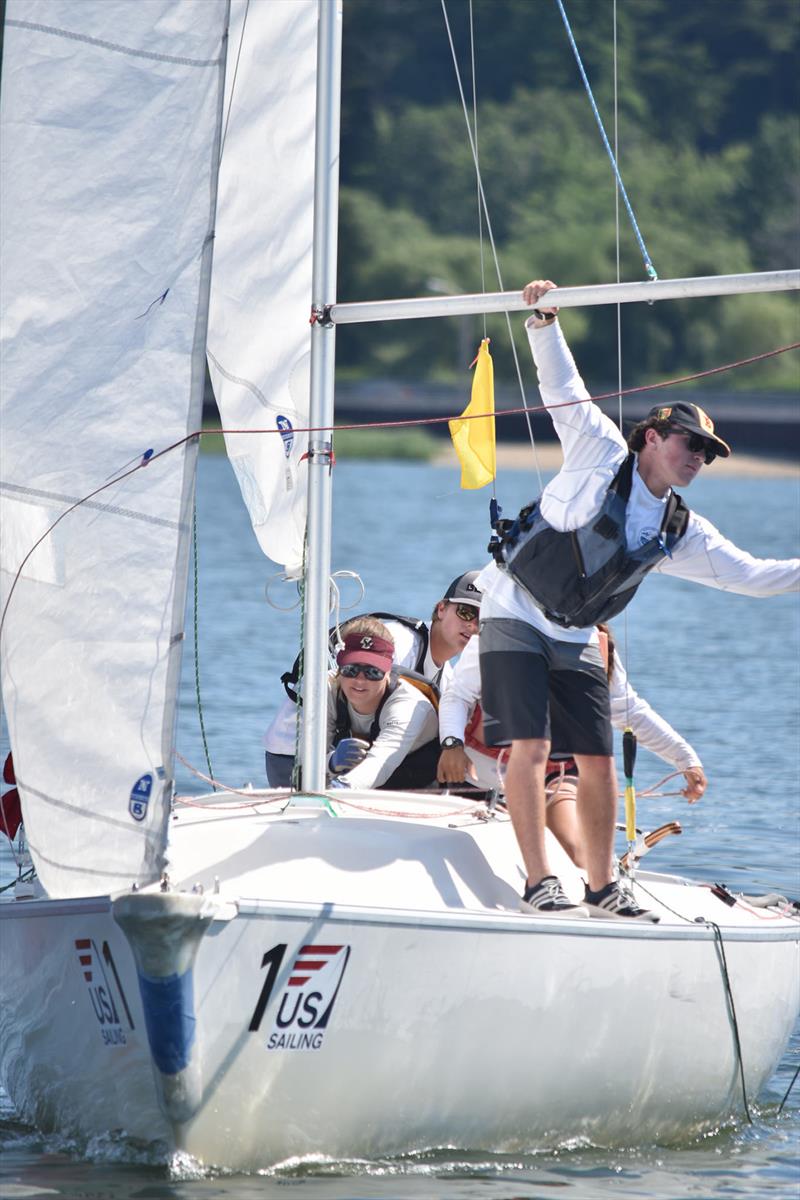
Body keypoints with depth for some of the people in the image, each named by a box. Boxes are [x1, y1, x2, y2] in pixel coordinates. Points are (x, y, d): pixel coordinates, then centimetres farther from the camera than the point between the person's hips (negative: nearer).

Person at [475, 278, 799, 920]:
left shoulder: (682, 533, 6)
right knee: (530, 746, -16)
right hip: (515, 615, -6)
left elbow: (748, 573, 8)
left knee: (599, 760, 2)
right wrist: (544, 322, -25)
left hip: (576, 638, 6)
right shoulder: (604, 453, -6)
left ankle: (603, 886, 14)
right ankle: (540, 884, -17)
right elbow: (564, 388, -11)